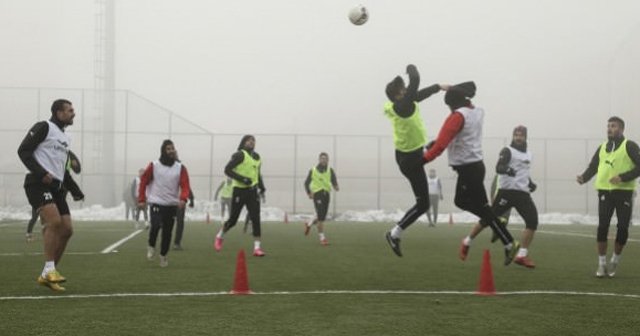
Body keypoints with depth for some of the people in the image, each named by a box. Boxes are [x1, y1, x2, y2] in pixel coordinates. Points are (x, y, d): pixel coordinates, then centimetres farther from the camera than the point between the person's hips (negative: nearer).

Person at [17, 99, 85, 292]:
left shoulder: (65, 138, 22)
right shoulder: (43, 127, -3)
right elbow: (23, 151, -11)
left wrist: (76, 191, 20)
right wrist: (41, 173, -22)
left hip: (56, 187, 9)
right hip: (39, 184, -9)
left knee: (66, 229, 0)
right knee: (54, 221, -26)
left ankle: (46, 276, 8)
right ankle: (49, 270, -20)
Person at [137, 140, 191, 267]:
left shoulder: (180, 168, 1)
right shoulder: (154, 166, -2)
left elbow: (185, 186, -4)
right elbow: (143, 182, 3)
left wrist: (183, 199, -23)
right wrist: (141, 200, -2)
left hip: (172, 205, 2)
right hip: (156, 203, -2)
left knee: (167, 232, 6)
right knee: (156, 225, -23)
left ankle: (163, 256, 25)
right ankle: (151, 247, 4)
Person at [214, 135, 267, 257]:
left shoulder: (257, 157, 13)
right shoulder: (240, 155, -9)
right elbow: (227, 170, -14)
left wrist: (261, 186, 13)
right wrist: (242, 179, -23)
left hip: (252, 191, 5)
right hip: (239, 190, -5)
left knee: (256, 218, -6)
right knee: (233, 219, 3)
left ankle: (257, 247, -5)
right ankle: (220, 236, 32)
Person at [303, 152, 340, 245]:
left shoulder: (330, 171, 8)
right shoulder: (313, 170, 3)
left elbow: (334, 181, 0)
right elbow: (306, 183, 11)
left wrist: (336, 187, -24)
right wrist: (309, 193, -3)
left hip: (326, 194, 4)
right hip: (317, 193, -4)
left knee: (322, 217, 11)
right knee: (321, 217, -14)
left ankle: (309, 225, 40)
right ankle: (322, 237, -9)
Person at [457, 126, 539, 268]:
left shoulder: (528, 154, 19)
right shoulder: (508, 151, -4)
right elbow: (498, 168, -20)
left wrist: (530, 183, 15)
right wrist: (507, 169, -42)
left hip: (523, 193, 6)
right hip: (507, 191, -6)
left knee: (532, 220, -10)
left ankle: (522, 255, -7)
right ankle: (467, 243, 19)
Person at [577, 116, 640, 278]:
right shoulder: (602, 147, 15)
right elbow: (593, 167, 13)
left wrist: (623, 177, -20)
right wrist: (584, 178, -7)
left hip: (624, 192, -3)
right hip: (605, 192, 3)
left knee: (623, 227, -3)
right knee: (602, 227, -5)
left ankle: (614, 261, 17)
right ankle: (602, 263, 4)